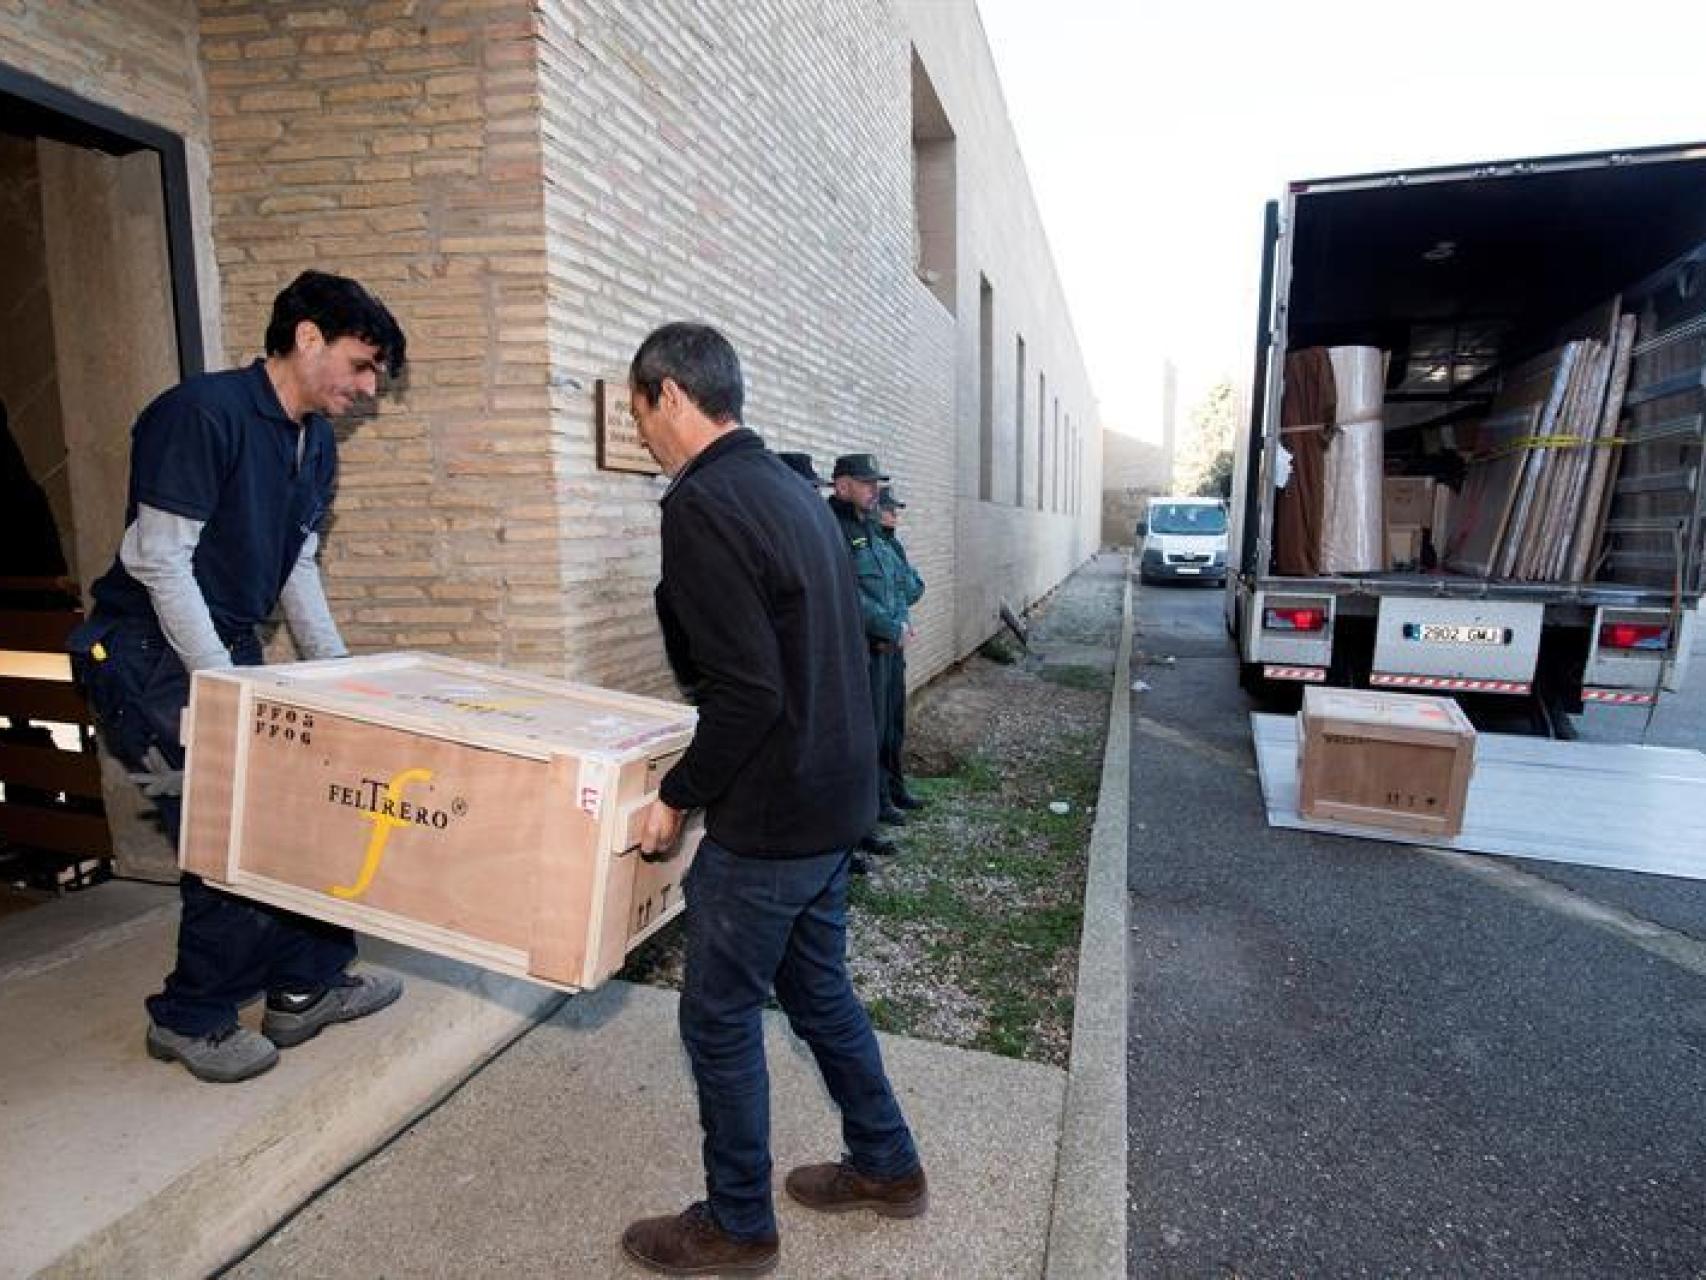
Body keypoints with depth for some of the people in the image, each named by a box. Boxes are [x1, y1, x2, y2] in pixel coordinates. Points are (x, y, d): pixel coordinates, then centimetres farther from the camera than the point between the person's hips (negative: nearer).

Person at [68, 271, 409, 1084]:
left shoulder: (315, 445, 7)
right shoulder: (203, 413, -18)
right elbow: (159, 561, -20)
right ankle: (189, 1018, 17)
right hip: (153, 659, -8)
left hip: (230, 651, 8)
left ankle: (306, 986, 23)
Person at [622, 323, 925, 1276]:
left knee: (721, 1016, 11)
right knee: (817, 986, 24)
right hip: (838, 797, 9)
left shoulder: (702, 505, -19)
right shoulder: (793, 487, 9)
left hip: (767, 818, -9)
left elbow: (748, 692, -25)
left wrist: (678, 796, -12)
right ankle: (887, 1166, 41)